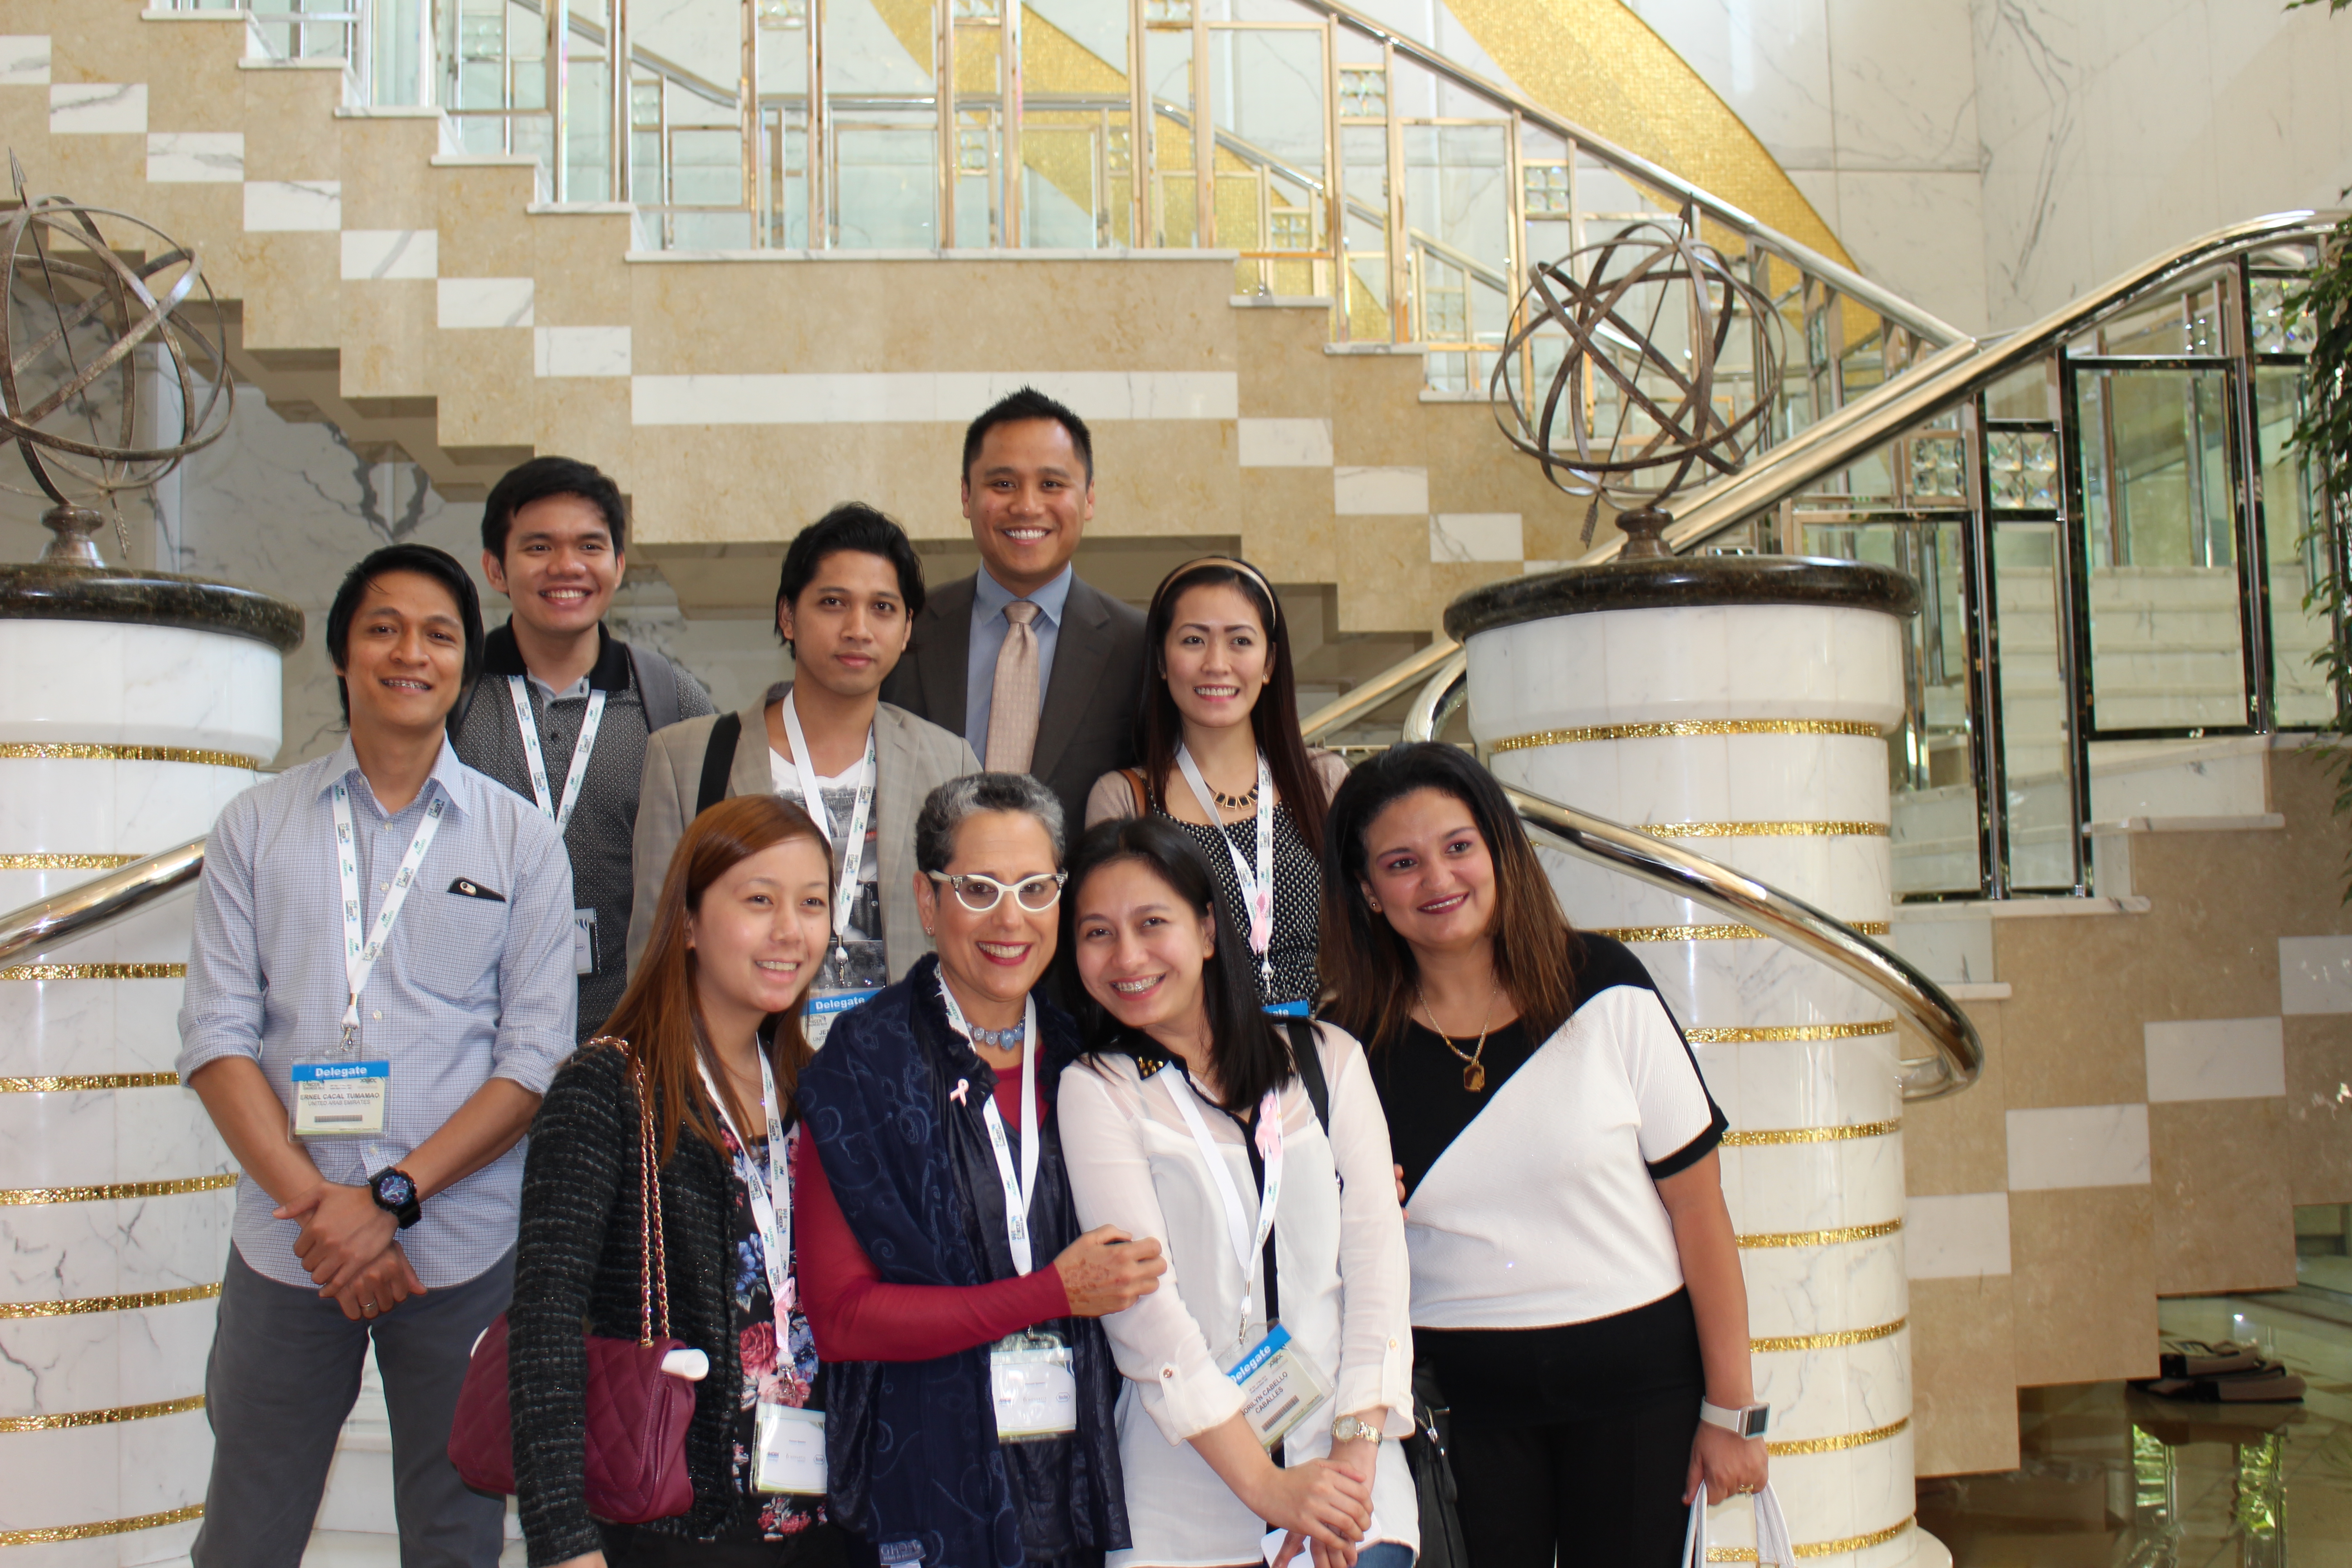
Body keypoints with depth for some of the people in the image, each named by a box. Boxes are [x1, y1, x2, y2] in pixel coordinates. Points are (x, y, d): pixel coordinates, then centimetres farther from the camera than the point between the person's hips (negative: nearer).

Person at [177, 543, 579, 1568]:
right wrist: (313, 1203, -12)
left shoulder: (519, 838, 4)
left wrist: (391, 1197, -12)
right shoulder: (257, 826, 7)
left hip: (462, 1246, -1)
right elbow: (217, 1035, 0)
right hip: (285, 1244, 1)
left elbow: (536, 1058, -2)